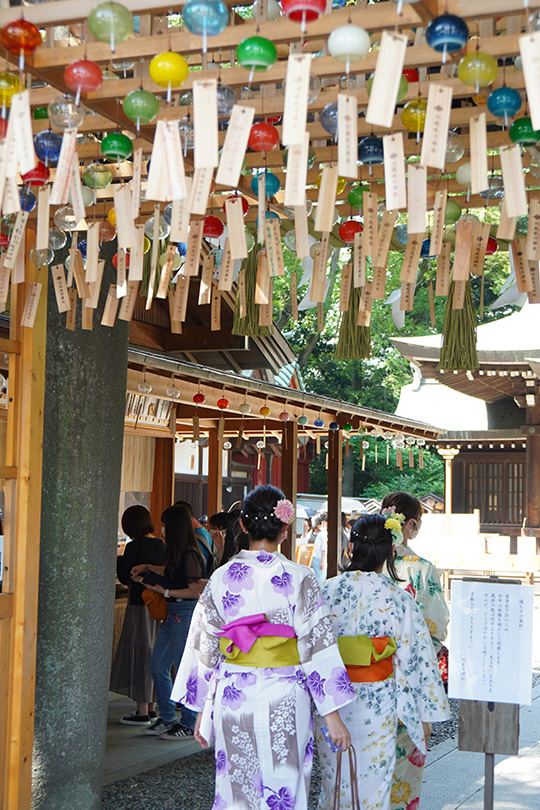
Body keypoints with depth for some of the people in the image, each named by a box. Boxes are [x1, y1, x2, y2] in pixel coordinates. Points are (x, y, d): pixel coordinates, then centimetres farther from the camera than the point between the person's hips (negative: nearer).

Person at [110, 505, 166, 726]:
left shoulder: (134, 546, -13)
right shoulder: (161, 544, 7)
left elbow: (125, 577, -11)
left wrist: (118, 560, 5)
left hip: (140, 604, -7)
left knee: (138, 653, -1)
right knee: (154, 654, 14)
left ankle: (142, 713, 1)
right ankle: (152, 709, 21)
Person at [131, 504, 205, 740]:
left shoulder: (190, 554, -16)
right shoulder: (178, 553, 13)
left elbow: (194, 591, -17)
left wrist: (165, 592, -15)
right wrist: (147, 568, 28)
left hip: (186, 613, -10)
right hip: (172, 613, 10)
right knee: (158, 667, 11)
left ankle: (188, 724, 8)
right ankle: (167, 718, 21)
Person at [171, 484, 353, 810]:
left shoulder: (222, 578, -2)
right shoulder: (299, 579, -10)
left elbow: (205, 649, 3)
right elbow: (317, 649, -11)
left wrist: (203, 710, 13)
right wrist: (333, 716, -6)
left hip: (231, 701, 3)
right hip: (283, 704, -2)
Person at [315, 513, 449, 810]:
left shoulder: (327, 591, -6)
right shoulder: (397, 598, -11)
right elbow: (418, 658, -8)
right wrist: (427, 713, 2)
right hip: (376, 704, -2)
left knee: (333, 780, 16)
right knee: (371, 782, 10)